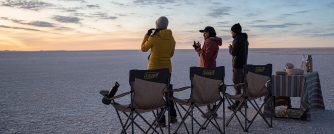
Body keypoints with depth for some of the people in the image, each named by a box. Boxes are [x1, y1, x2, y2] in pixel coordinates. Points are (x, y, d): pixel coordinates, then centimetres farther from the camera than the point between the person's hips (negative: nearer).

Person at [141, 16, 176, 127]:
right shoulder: (171, 39, 0)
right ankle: (172, 116, 25)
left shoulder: (153, 37, -14)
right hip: (167, 68, 5)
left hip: (154, 68, -5)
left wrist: (147, 35, 8)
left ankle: (162, 120, 3)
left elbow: (143, 48, 1)